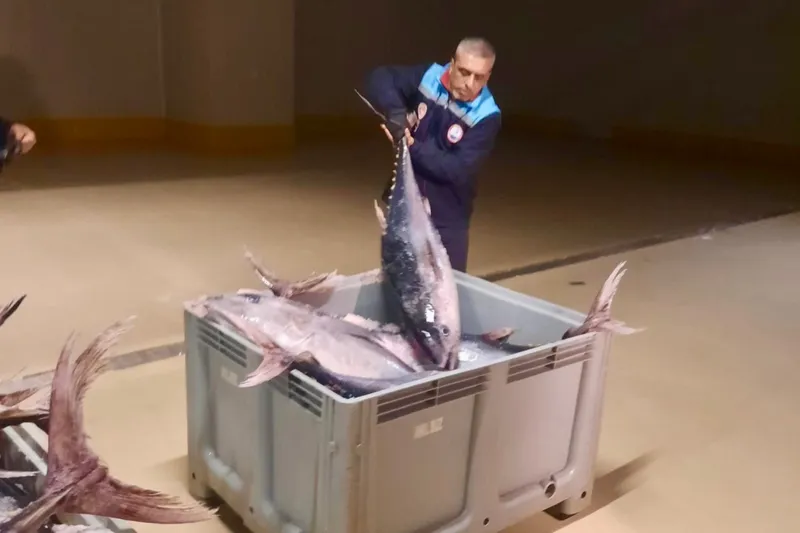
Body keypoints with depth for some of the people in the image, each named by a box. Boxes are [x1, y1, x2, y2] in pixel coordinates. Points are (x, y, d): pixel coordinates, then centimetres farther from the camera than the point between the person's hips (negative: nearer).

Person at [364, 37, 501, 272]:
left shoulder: (486, 117, -16)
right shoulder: (428, 77, -7)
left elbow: (458, 170, -22)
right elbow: (379, 78, -9)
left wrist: (413, 147, -28)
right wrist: (395, 110, -27)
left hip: (446, 220, -3)